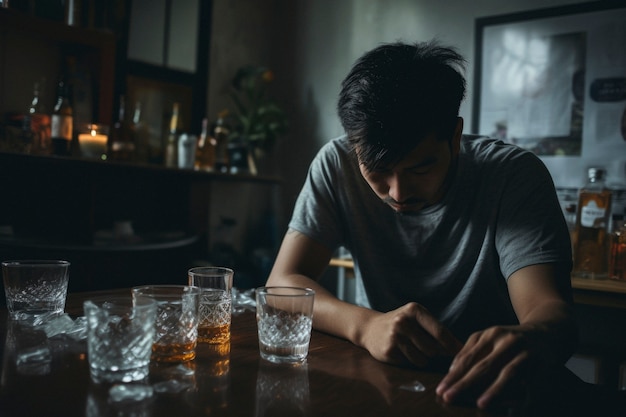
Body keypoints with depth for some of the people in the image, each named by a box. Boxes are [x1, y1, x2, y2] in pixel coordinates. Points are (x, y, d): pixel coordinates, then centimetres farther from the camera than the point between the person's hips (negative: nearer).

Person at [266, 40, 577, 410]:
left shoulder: (514, 176, -13)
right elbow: (282, 283, -13)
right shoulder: (339, 165, -10)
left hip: (485, 386, 0)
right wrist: (365, 325, -31)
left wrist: (531, 339, -43)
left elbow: (550, 308, -21)